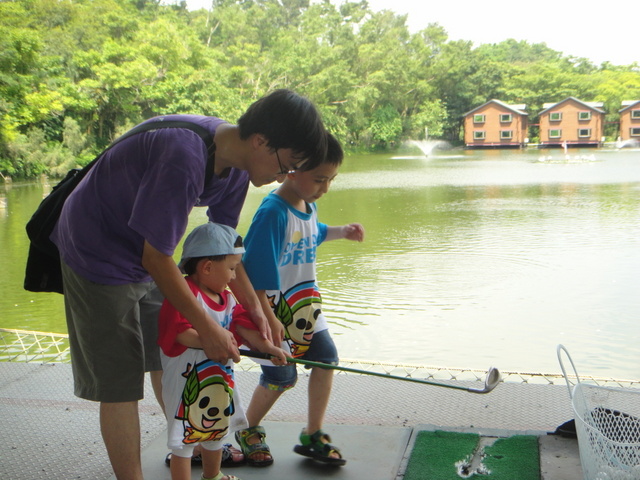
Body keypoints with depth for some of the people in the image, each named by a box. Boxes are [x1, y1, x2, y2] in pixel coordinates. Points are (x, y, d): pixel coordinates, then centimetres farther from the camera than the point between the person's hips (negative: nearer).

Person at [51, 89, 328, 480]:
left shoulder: (236, 163, -7)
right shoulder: (186, 158, -36)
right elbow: (156, 258, -29)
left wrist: (253, 306, -1)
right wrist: (207, 328, -21)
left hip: (145, 256, 9)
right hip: (97, 254, -8)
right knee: (119, 383, -4)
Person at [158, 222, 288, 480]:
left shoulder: (226, 297, 7)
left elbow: (242, 324, 3)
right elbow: (180, 333, -32)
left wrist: (265, 346, -10)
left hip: (220, 380, 10)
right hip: (187, 384, -9)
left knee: (217, 430, 26)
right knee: (184, 439, 1)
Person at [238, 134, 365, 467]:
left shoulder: (309, 206, 2)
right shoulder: (272, 212, -25)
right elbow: (256, 272, -26)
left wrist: (341, 232, 11)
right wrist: (268, 318, -26)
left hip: (305, 303, 8)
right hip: (275, 307, -8)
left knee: (326, 358, 5)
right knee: (281, 377, -1)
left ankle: (313, 436, 19)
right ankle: (248, 432, 27)